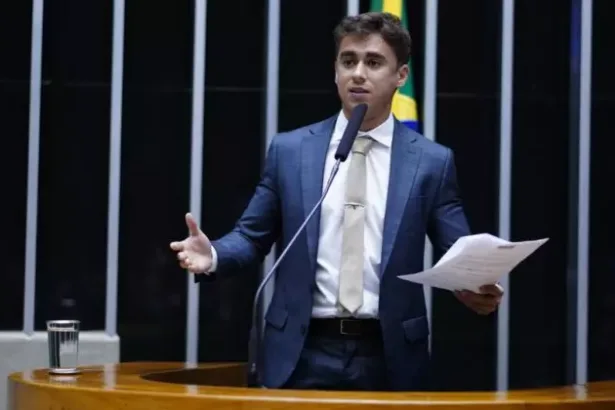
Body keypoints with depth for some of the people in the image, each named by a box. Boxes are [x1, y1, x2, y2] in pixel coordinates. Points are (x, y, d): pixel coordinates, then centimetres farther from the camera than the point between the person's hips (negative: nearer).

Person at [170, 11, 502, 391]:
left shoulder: (432, 161, 3)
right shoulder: (289, 149, 6)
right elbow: (253, 236, 10)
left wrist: (477, 289, -18)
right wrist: (214, 255, -10)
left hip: (389, 356, 0)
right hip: (304, 353, 1)